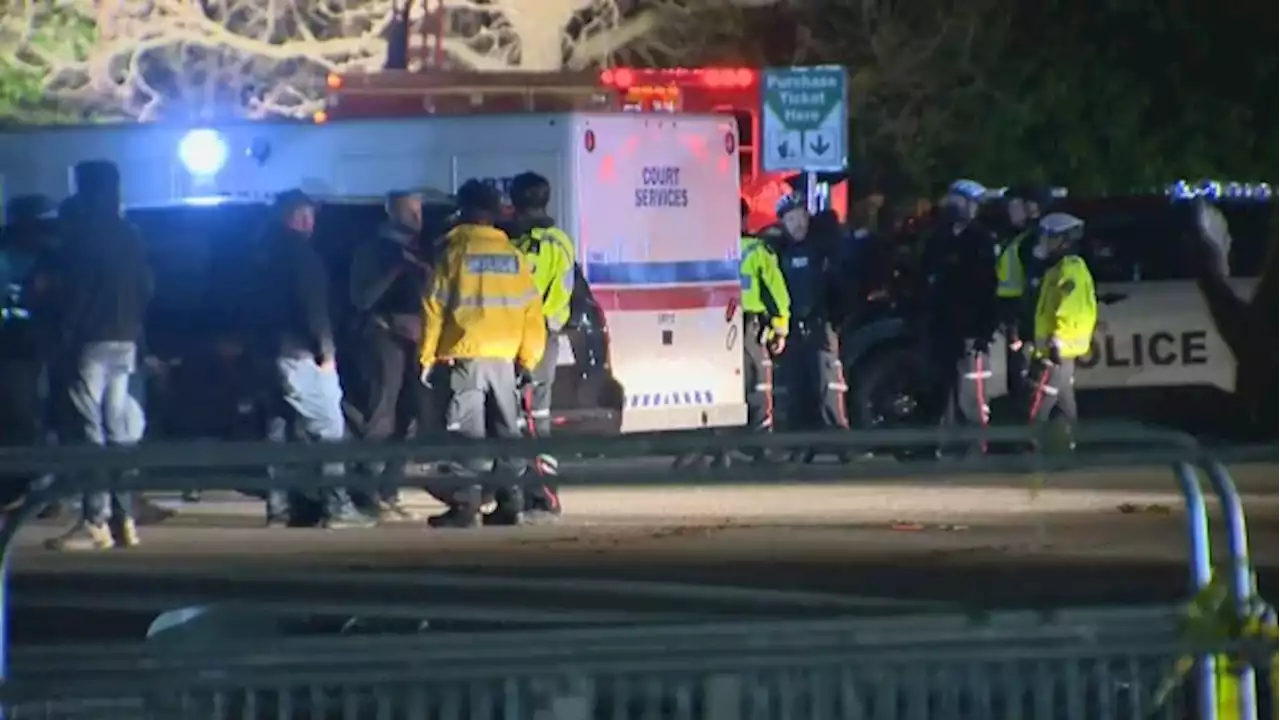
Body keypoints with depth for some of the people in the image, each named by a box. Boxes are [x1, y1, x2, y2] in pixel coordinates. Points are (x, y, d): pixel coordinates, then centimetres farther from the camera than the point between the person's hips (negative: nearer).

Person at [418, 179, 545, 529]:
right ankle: (511, 504, 10)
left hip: (466, 356, -4)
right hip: (506, 358, 4)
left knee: (468, 432, -4)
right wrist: (528, 359, 13)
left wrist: (427, 356, 2)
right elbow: (532, 311, 7)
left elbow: (435, 306, -4)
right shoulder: (514, 255, 9)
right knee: (506, 431, 12)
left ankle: (466, 506, -10)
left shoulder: (454, 251, -2)